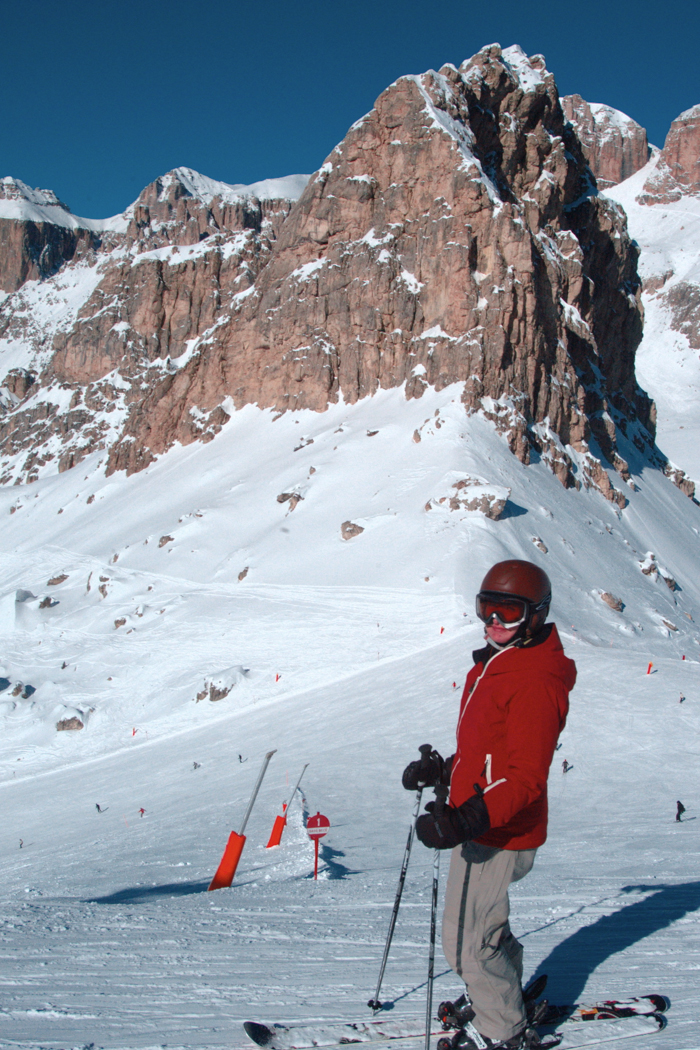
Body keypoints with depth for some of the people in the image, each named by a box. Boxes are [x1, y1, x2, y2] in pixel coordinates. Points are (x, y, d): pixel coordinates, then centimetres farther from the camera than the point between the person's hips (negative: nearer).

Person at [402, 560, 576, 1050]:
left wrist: (466, 821, -37)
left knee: (467, 946, -1)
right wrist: (442, 769, 23)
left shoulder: (536, 684, -22)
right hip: (480, 828, 10)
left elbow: (525, 778, -27)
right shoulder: (493, 667, 10)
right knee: (485, 928, 25)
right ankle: (509, 1000, 44)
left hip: (499, 839, -10)